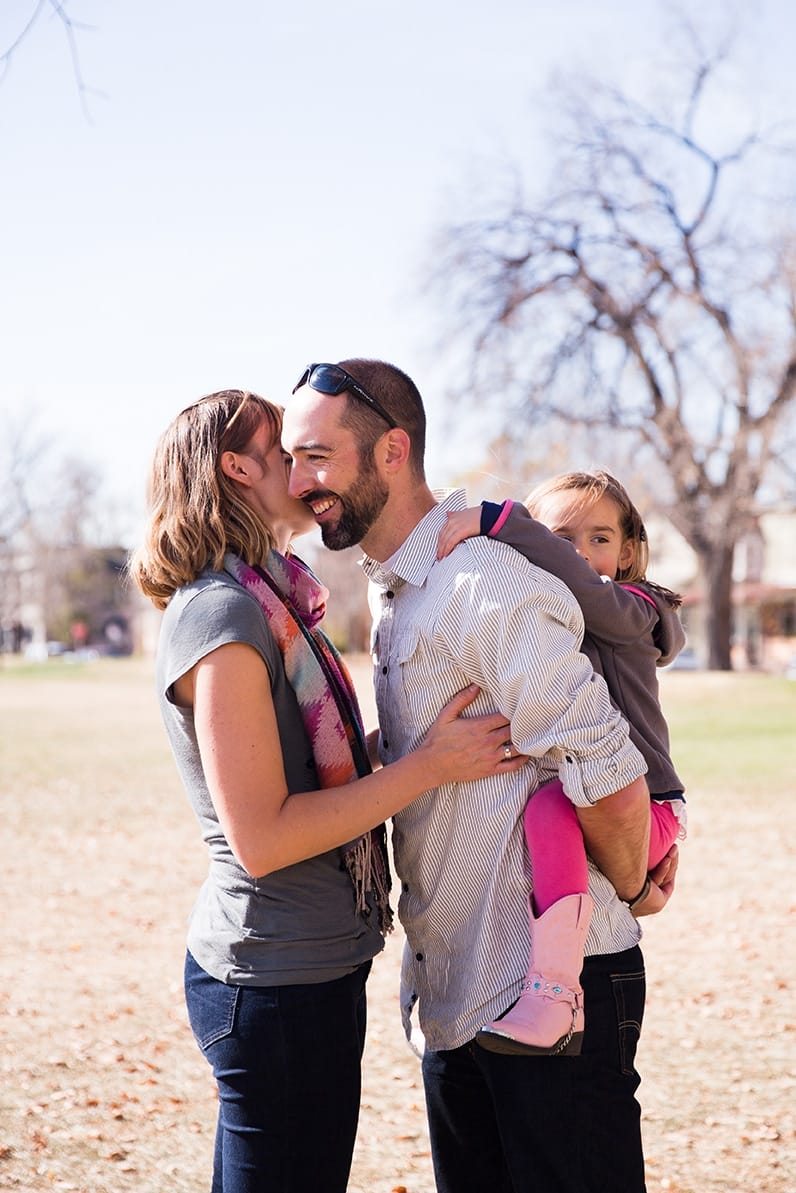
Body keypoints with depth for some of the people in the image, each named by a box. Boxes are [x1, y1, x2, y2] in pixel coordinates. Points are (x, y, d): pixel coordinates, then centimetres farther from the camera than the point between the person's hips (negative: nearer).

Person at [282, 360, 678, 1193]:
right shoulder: (391, 592, 11)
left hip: (550, 988, -9)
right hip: (454, 990, 9)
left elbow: (609, 782, -22)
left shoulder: (485, 587, -21)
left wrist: (633, 890, -6)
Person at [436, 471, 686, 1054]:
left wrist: (492, 518, -30)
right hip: (581, 801, 9)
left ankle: (556, 991, -38)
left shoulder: (630, 610, -5)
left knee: (549, 803, -34)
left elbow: (576, 579, -27)